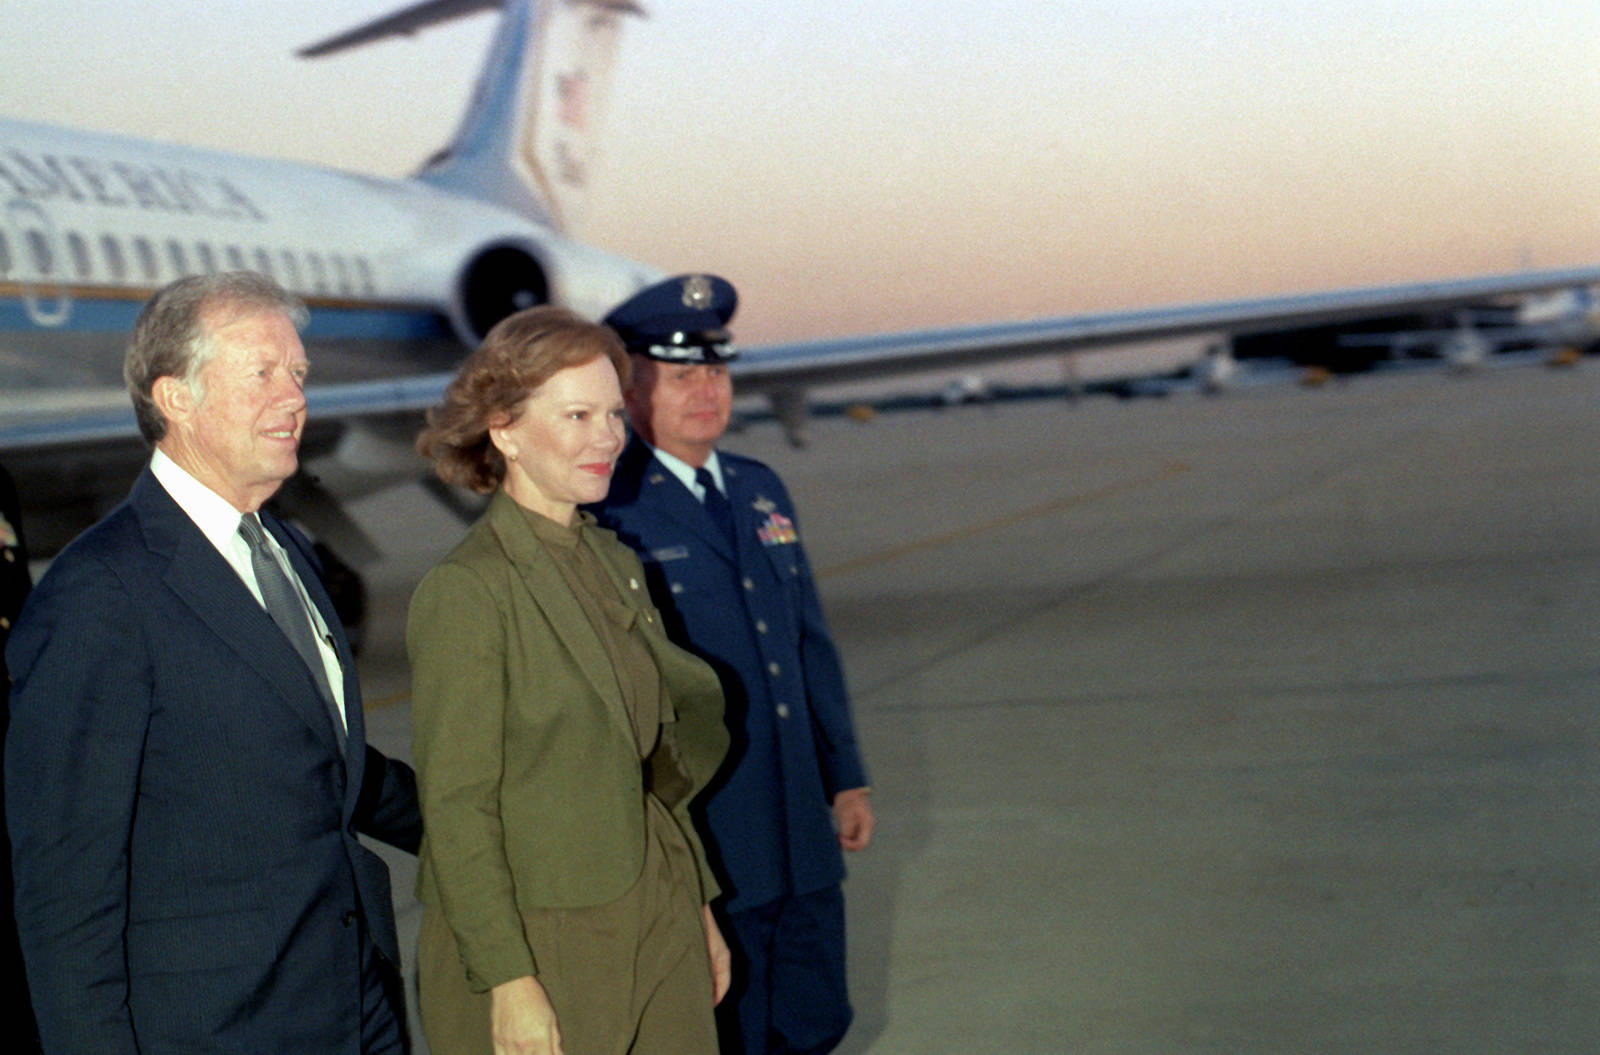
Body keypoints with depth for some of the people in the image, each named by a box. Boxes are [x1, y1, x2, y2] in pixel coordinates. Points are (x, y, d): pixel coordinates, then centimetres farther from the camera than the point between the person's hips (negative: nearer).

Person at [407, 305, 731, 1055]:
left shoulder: (616, 565, 8)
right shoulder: (466, 591, -15)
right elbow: (457, 809, -15)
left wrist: (698, 909, 15)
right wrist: (509, 981, -16)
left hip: (659, 931, 7)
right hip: (538, 950, -7)